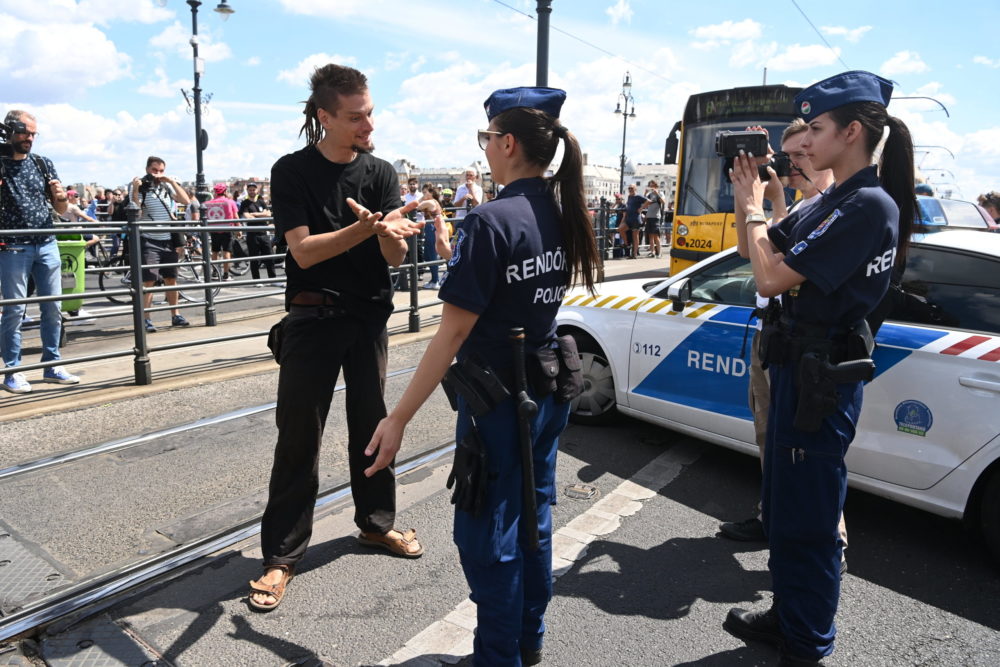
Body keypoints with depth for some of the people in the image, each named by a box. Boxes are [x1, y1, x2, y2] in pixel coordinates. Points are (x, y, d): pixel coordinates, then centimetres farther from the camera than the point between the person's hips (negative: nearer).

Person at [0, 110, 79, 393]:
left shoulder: (44, 164, 10)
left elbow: (61, 210, 12)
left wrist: (61, 196, -12)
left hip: (47, 245, 4)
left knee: (52, 307, 5)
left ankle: (51, 365, 14)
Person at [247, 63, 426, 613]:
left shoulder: (381, 173, 3)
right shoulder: (291, 172, -6)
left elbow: (395, 257, -4)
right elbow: (303, 251, -16)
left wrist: (391, 231, -28)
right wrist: (364, 228, -30)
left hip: (370, 317, 4)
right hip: (313, 319, -3)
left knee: (371, 423, 13)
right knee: (298, 436, 0)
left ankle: (376, 522, 32)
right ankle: (282, 554, 12)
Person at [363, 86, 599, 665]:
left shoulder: (491, 220, -20)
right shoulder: (563, 214, 2)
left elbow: (452, 334, -22)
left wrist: (399, 418, -17)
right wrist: (457, 254, 12)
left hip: (499, 397, -8)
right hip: (549, 390, 8)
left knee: (488, 533, 9)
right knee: (532, 516, 21)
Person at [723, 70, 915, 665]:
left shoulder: (868, 205, -19)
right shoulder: (832, 203, 11)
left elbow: (770, 277, -23)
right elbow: (757, 257, 14)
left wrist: (752, 205, -10)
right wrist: (747, 198, 1)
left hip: (824, 374, -10)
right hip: (800, 365, 10)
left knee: (806, 517, 4)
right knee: (784, 505, 21)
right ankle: (788, 617, 39)